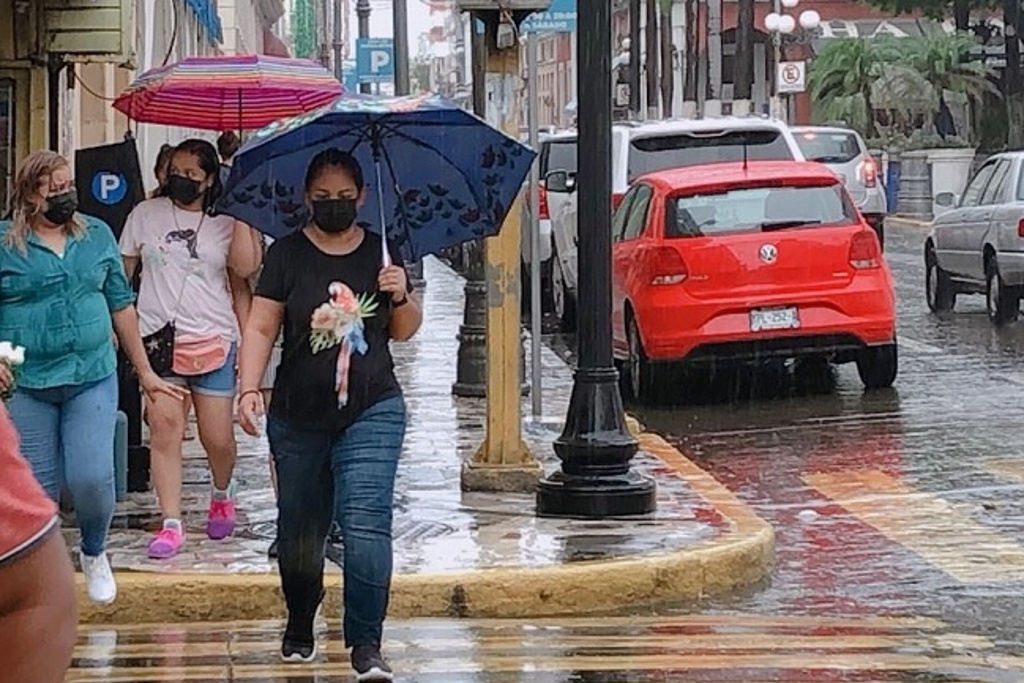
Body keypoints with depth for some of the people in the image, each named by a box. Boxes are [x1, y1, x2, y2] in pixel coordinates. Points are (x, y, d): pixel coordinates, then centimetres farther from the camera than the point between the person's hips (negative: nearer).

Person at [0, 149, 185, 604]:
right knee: (38, 489, 2)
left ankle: (94, 552, 19)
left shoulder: (97, 235, 8)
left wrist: (144, 372, 16)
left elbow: (121, 306, 15)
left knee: (92, 477, -10)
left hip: (92, 377, 1)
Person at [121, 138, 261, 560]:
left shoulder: (225, 223, 5)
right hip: (159, 340, 0)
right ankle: (171, 525, -4)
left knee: (218, 438, 3)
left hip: (213, 342, 0)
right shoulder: (146, 214, 6)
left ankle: (222, 494, 34)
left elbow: (243, 273, -6)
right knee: (165, 432, -8)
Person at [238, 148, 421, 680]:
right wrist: (249, 387, -14)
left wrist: (401, 297, -6)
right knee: (300, 529, 10)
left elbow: (405, 331, 15)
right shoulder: (287, 255, 0)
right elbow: (261, 328, -2)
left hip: (372, 413, 0)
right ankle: (299, 626, 32)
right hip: (298, 417, 0)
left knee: (366, 521, -14)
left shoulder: (381, 253, 6)